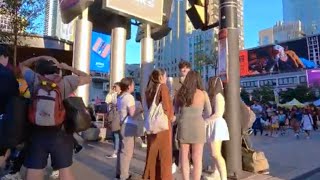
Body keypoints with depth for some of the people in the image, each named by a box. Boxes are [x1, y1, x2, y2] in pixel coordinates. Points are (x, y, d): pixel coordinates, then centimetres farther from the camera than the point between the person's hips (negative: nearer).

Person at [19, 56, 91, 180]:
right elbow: (88, 78, 8)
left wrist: (41, 57, 11)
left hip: (37, 134, 1)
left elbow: (22, 65, 18)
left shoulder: (34, 79, -1)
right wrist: (68, 67, 9)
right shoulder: (66, 81, -5)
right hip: (60, 134, -1)